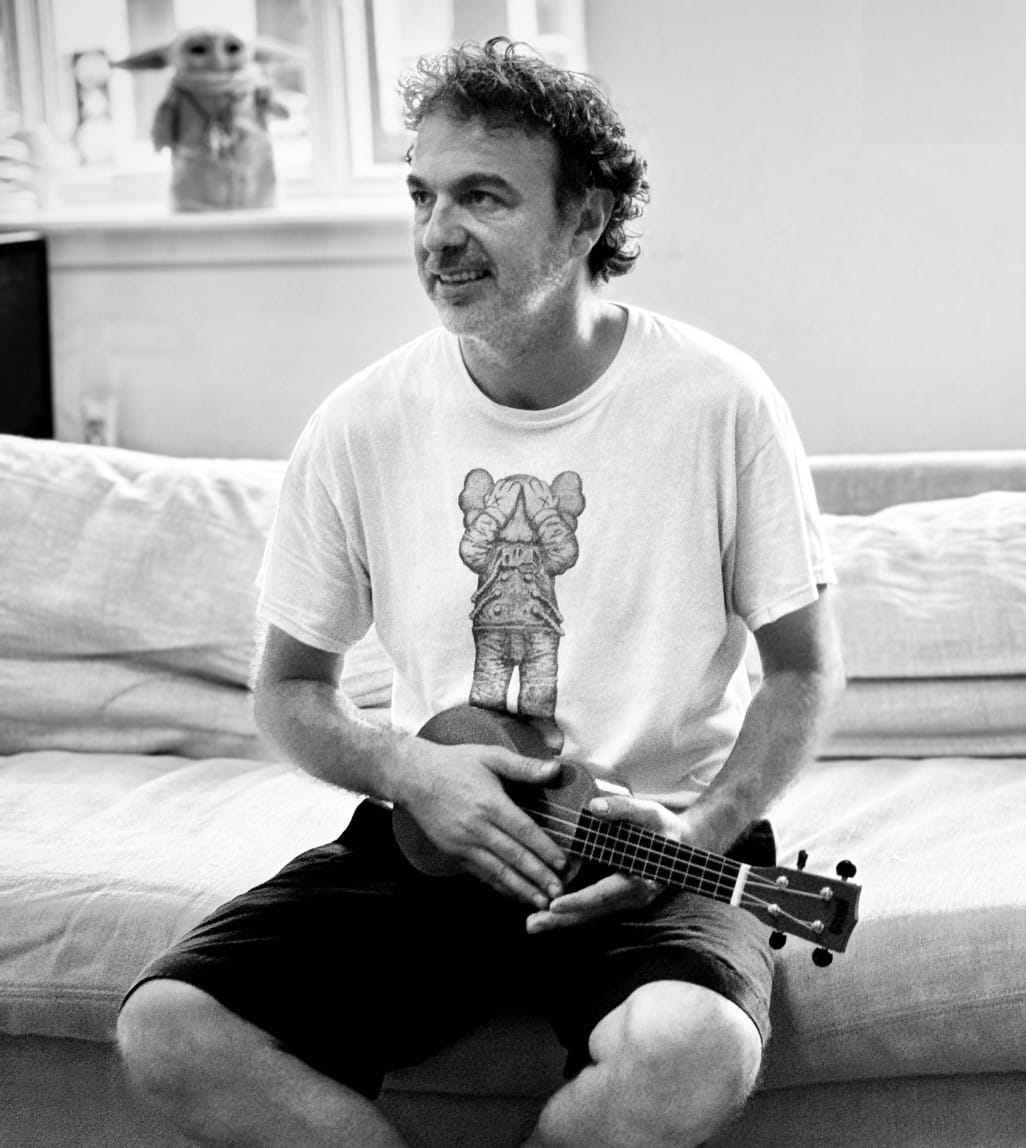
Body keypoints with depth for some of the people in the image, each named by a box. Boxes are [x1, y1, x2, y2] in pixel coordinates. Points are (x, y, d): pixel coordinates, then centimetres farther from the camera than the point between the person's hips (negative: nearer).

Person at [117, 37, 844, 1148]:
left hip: (648, 850, -2)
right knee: (169, 1033, -21)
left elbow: (803, 671, 2)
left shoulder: (717, 400, -8)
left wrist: (703, 828, -14)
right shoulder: (363, 423, -2)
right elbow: (288, 689, 9)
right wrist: (407, 771, -11)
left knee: (689, 1054, -36)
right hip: (428, 838, 2)